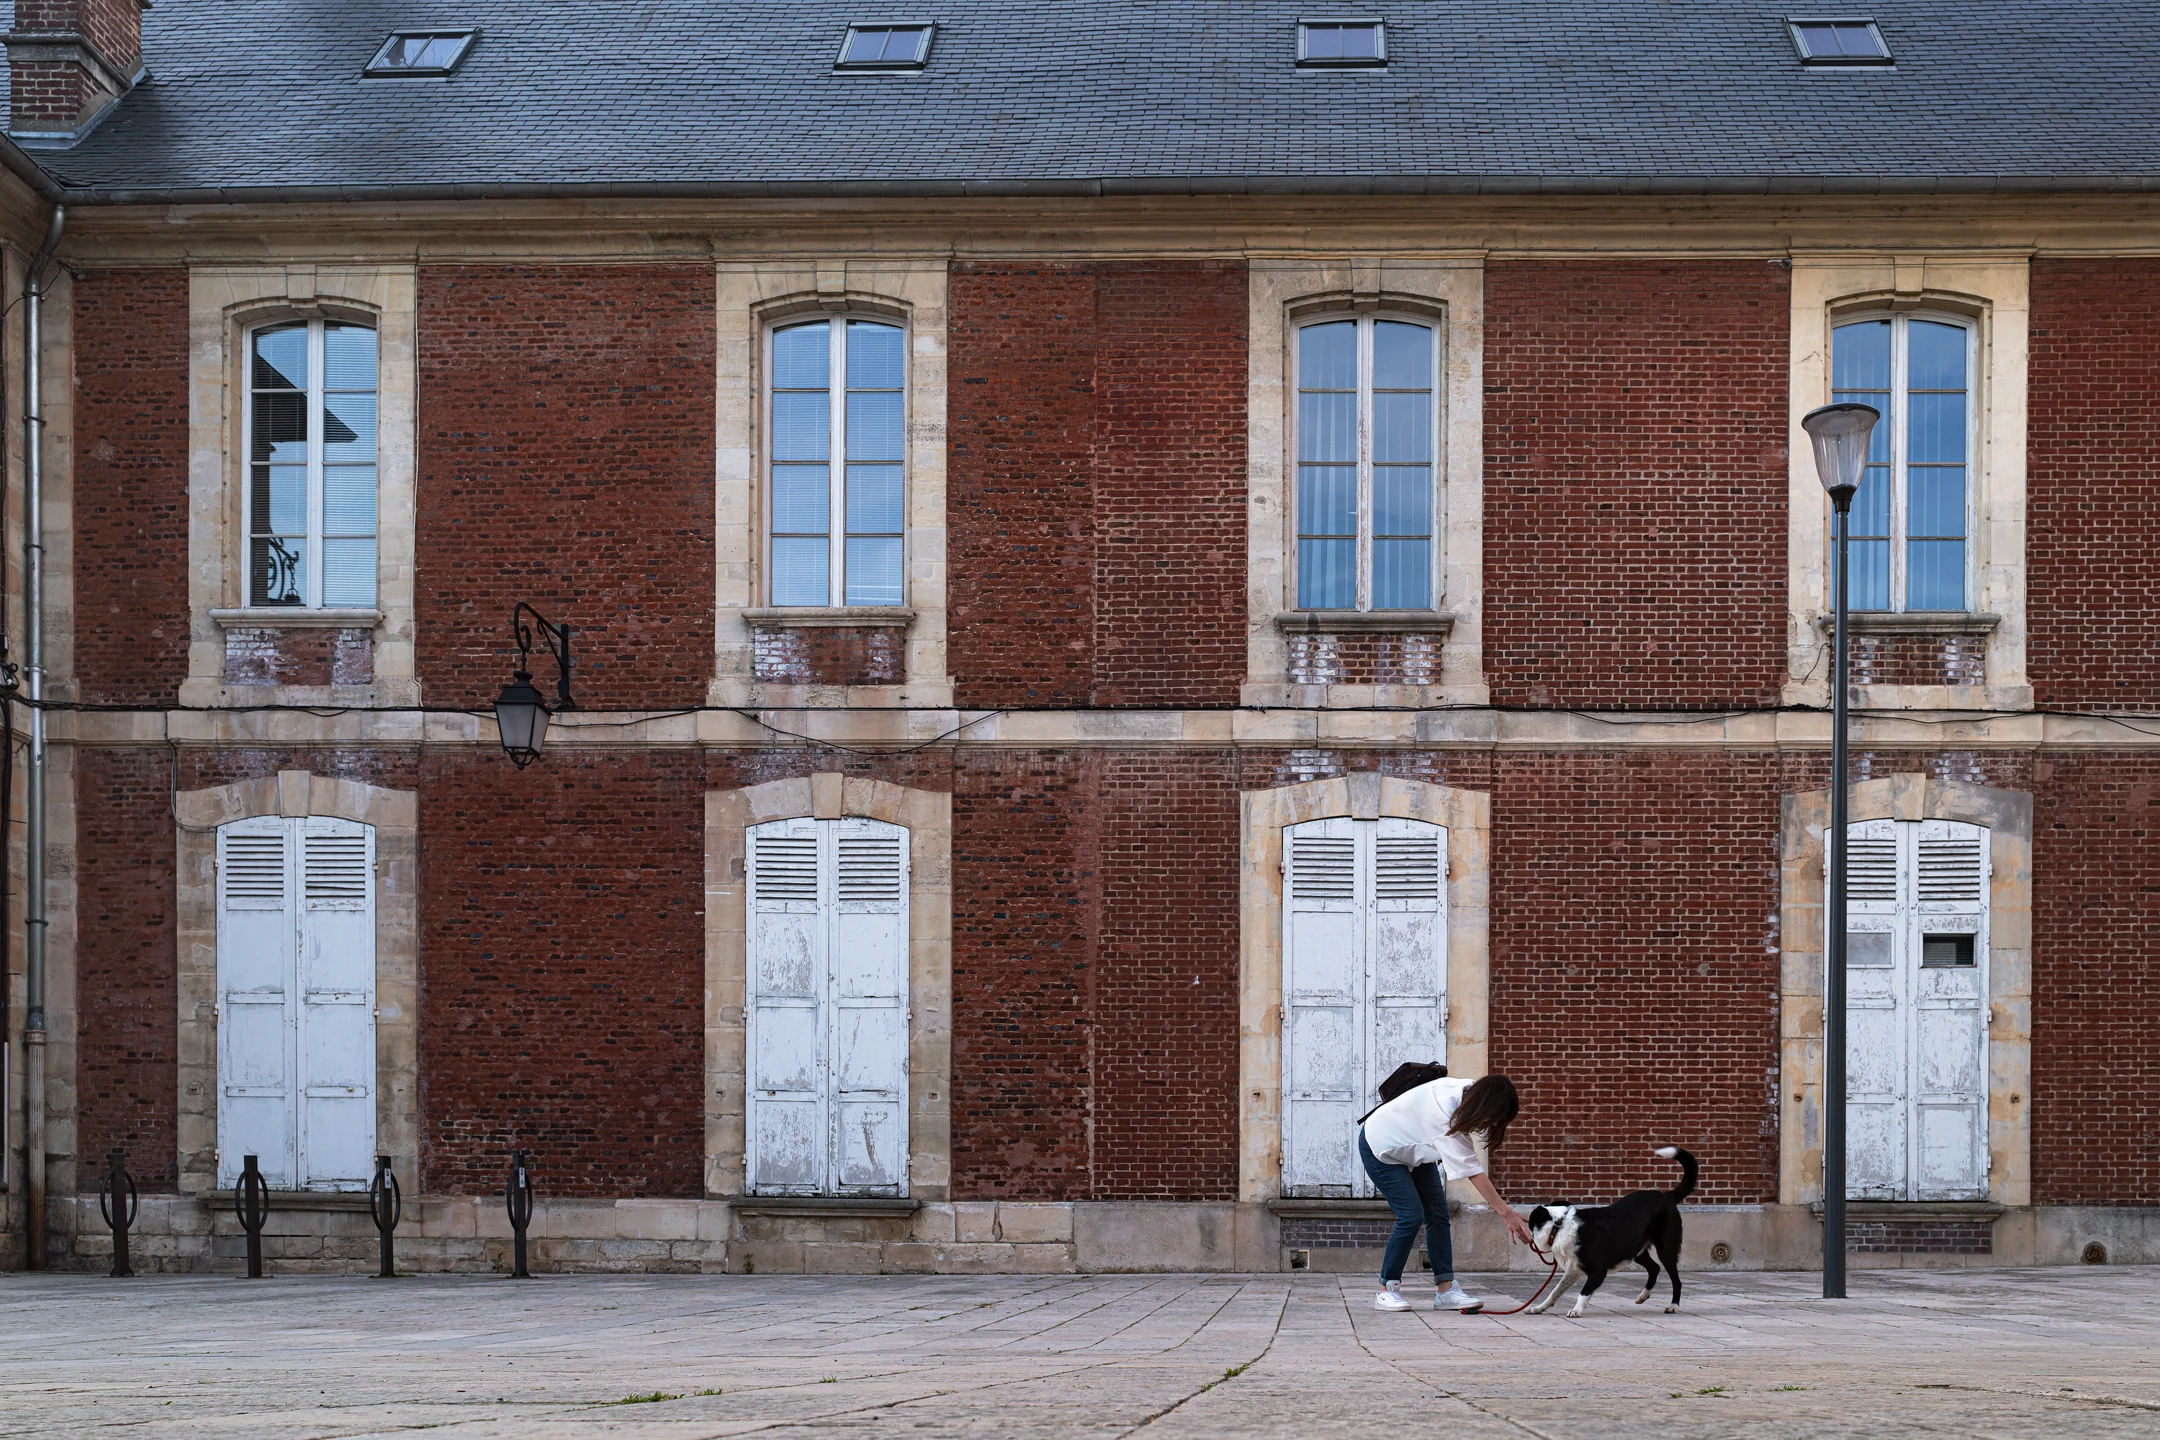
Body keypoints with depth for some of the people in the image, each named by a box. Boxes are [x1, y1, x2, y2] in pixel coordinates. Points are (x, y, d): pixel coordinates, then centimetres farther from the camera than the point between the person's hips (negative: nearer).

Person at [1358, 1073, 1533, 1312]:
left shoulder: (1468, 1092, -16)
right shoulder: (1446, 1116, -40)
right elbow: (1472, 1171, -39)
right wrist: (1505, 1212, -38)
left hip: (1413, 1146, 9)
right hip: (1381, 1147, -9)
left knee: (1437, 1214, -2)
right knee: (1411, 1216, -16)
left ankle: (1445, 1289, -6)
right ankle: (1386, 1291, -6)